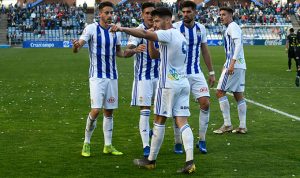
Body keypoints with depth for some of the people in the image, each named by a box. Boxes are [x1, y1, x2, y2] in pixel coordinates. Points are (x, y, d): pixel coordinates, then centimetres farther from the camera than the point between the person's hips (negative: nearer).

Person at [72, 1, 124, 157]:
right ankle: (86, 143, 6)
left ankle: (108, 146, 18)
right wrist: (76, 46, -38)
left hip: (112, 76, 5)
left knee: (109, 111, 9)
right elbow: (77, 48, -15)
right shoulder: (91, 29, -7)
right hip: (97, 76, -5)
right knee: (95, 110, -13)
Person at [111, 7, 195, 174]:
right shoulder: (180, 36, 18)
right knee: (183, 122, 1)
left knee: (159, 121, 3)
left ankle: (151, 160, 14)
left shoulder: (168, 34, -11)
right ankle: (190, 161, -9)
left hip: (169, 84, -8)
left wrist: (122, 28, -30)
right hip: (183, 84, 8)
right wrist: (151, 40, 9)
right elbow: (155, 55, 23)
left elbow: (144, 33, -27)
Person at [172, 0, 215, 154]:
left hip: (197, 73, 4)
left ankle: (202, 140, 8)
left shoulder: (201, 29, 4)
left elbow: (205, 51, 13)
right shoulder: (175, 28, -10)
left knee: (205, 103, -5)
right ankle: (178, 142, 14)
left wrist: (211, 72, 14)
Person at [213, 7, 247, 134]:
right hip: (240, 66, 10)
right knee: (238, 95, 9)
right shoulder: (229, 28, 22)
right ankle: (242, 126, 9)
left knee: (220, 92, -6)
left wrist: (232, 63, -27)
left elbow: (238, 45, -21)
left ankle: (227, 124, -6)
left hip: (234, 65, -10)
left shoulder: (232, 27, -8)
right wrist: (226, 65, 30)